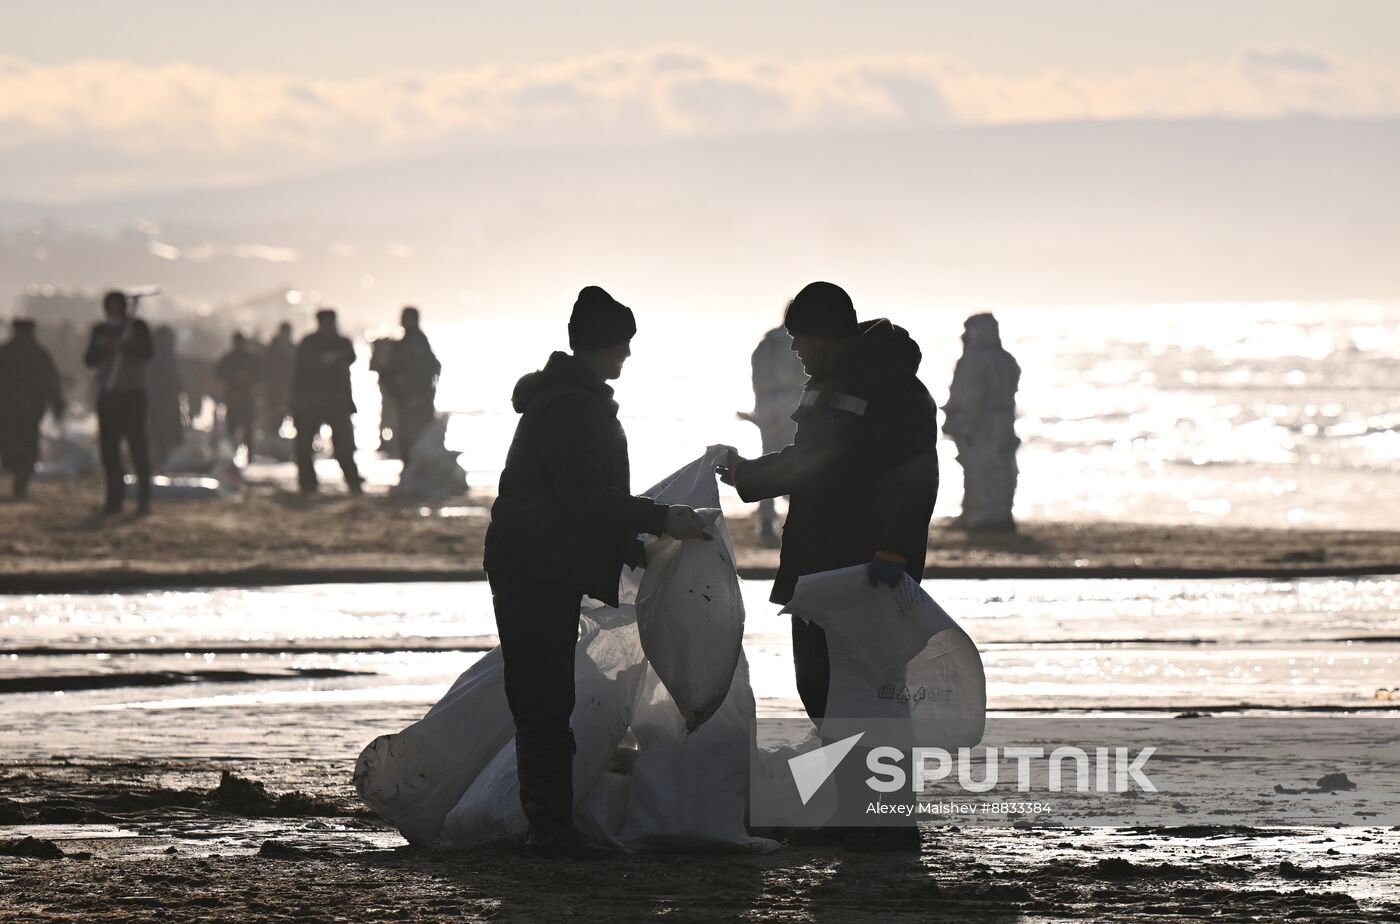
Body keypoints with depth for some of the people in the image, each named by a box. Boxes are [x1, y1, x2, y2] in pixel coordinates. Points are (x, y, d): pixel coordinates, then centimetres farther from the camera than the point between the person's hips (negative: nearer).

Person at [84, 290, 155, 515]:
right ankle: (115, 498, 3)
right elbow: (89, 360, 7)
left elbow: (148, 353, -8)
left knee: (138, 445, -9)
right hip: (107, 395, 4)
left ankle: (144, 498, -8)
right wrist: (103, 348, -12)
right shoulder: (100, 330, 13)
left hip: (133, 395, -4)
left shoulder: (137, 327, 3)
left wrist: (123, 347, -20)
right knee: (109, 448, -1)